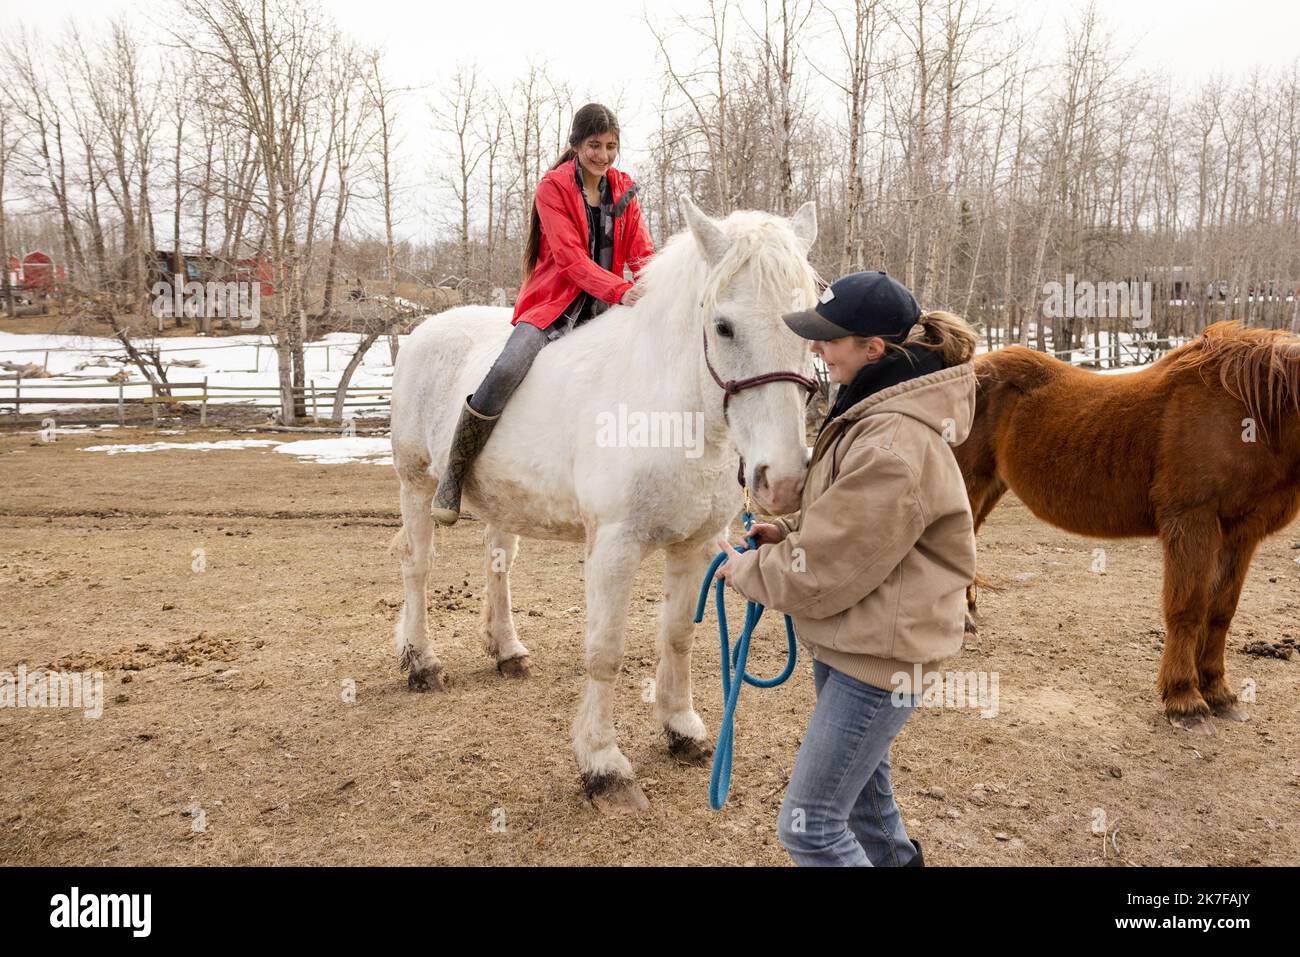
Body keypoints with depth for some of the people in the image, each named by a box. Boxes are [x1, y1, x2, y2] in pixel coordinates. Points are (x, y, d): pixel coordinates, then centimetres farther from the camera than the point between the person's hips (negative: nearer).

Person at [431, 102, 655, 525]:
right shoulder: (554, 187, -4)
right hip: (554, 303, -5)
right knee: (506, 370, -29)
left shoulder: (623, 189, 11)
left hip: (602, 311, 5)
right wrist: (620, 291, -28)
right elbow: (570, 257, -14)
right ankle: (452, 479, -15)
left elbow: (640, 251, 4)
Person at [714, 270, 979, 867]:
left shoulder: (894, 447, -30)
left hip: (879, 655, -10)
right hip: (851, 639, 10)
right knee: (862, 782, 29)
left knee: (808, 826, -2)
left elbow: (821, 574, -25)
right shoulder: (872, 409, 3)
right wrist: (784, 530, 2)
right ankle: (895, 859, 53)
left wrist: (745, 569, -9)